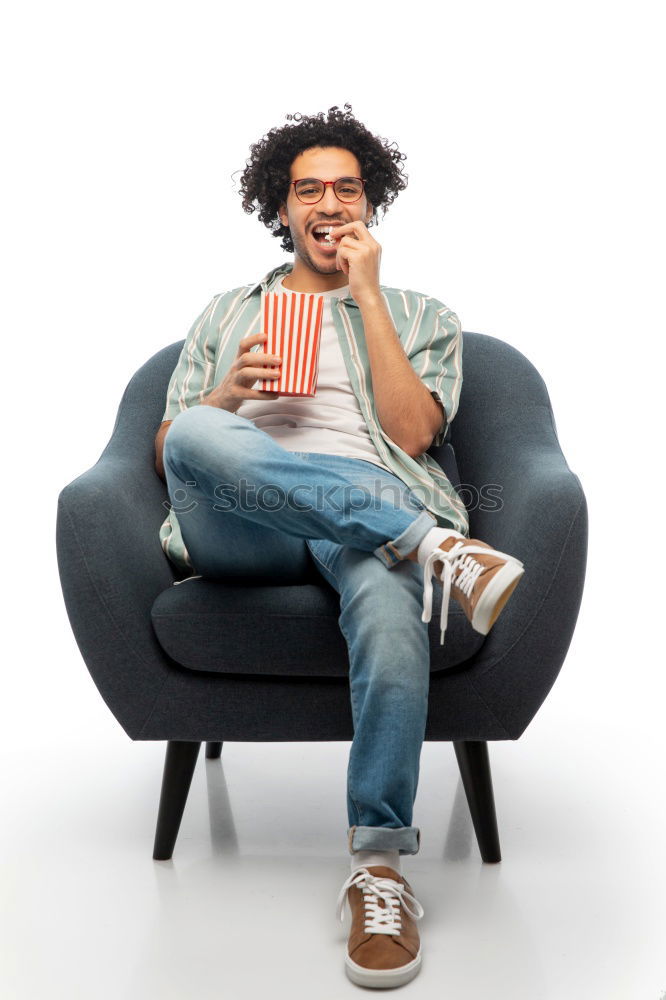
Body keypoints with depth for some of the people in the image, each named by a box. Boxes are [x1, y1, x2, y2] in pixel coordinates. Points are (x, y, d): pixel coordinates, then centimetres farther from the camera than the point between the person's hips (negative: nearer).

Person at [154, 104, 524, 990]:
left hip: (370, 513, -1)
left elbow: (412, 431, 3)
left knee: (389, 606, -40)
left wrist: (365, 293, 5)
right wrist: (228, 398, -3)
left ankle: (381, 866, -29)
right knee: (200, 438, -35)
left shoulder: (422, 317, 24)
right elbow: (166, 450, 19)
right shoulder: (226, 314, 29)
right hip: (242, 531, 2)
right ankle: (437, 544, -37)